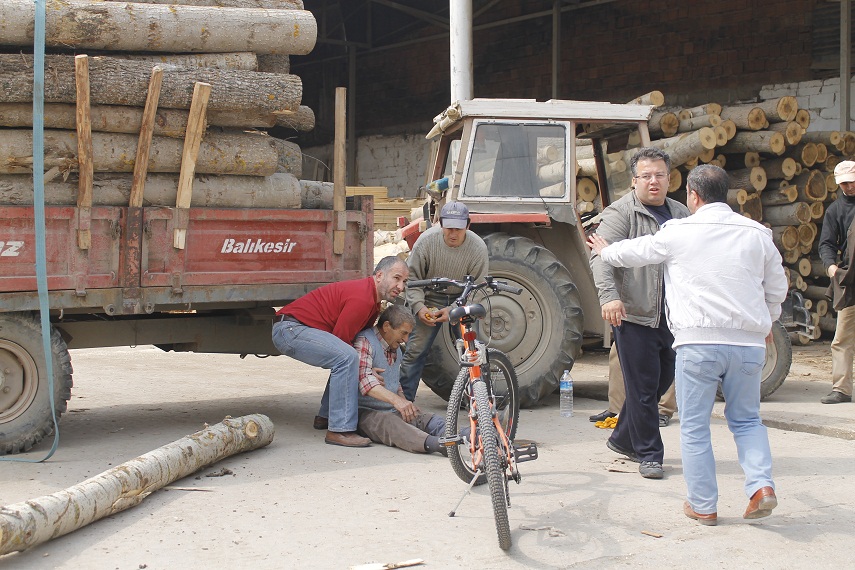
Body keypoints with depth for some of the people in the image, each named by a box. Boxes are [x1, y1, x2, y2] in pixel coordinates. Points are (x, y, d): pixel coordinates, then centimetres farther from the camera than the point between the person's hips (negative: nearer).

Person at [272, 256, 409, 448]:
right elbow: (341, 338, -17)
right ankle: (340, 430, -24)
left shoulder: (373, 301, 14)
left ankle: (325, 417, 25)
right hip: (290, 329, -11)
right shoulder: (362, 299, -19)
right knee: (347, 357, -26)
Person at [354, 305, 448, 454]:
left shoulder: (396, 350, 22)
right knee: (389, 423, -40)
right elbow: (365, 380, -25)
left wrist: (405, 402, 8)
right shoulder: (364, 342, -9)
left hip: (393, 412, 9)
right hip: (367, 413, -8)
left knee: (433, 421, -19)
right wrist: (395, 400, -38)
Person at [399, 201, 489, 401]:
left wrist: (452, 310, -25)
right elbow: (412, 277, -9)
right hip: (430, 300, 0)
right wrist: (419, 306, -22)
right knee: (416, 350, -6)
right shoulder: (426, 241, -19)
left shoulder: (478, 248, -20)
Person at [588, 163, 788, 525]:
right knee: (746, 419, 18)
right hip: (749, 342, 3)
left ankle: (702, 505, 10)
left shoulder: (678, 233, -1)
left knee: (694, 426, 7)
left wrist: (605, 251, 35)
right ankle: (761, 485, -1)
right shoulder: (757, 234, 8)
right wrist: (766, 322, 35)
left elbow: (633, 253, 14)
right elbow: (777, 288, 17)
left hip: (699, 342, -3)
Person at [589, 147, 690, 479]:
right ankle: (649, 454, 9)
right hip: (634, 315, -7)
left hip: (672, 317, 7)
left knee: (662, 380, 15)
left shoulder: (680, 215, 15)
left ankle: (623, 439, 32)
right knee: (643, 387, -3)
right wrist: (608, 294, -32)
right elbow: (601, 256, -18)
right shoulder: (620, 213, -6)